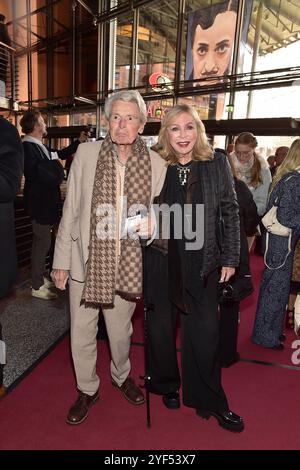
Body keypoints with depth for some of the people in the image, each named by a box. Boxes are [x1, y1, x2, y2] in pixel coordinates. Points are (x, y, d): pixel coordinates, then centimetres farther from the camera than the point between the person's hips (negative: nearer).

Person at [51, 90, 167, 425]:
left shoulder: (156, 164, -3)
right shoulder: (86, 154, -4)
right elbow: (70, 211, -1)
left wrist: (150, 225, -14)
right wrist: (61, 260, -1)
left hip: (128, 265, 1)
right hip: (86, 262, 0)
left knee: (121, 332, 19)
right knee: (81, 335, 12)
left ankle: (121, 376, 51)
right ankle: (87, 390, 41)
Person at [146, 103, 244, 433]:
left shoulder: (216, 162, -1)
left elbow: (231, 212, 2)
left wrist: (230, 258, 0)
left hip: (202, 261, 0)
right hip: (161, 260, 1)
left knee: (205, 328, 5)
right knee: (160, 325, 12)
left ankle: (209, 399, 29)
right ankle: (166, 384, 39)